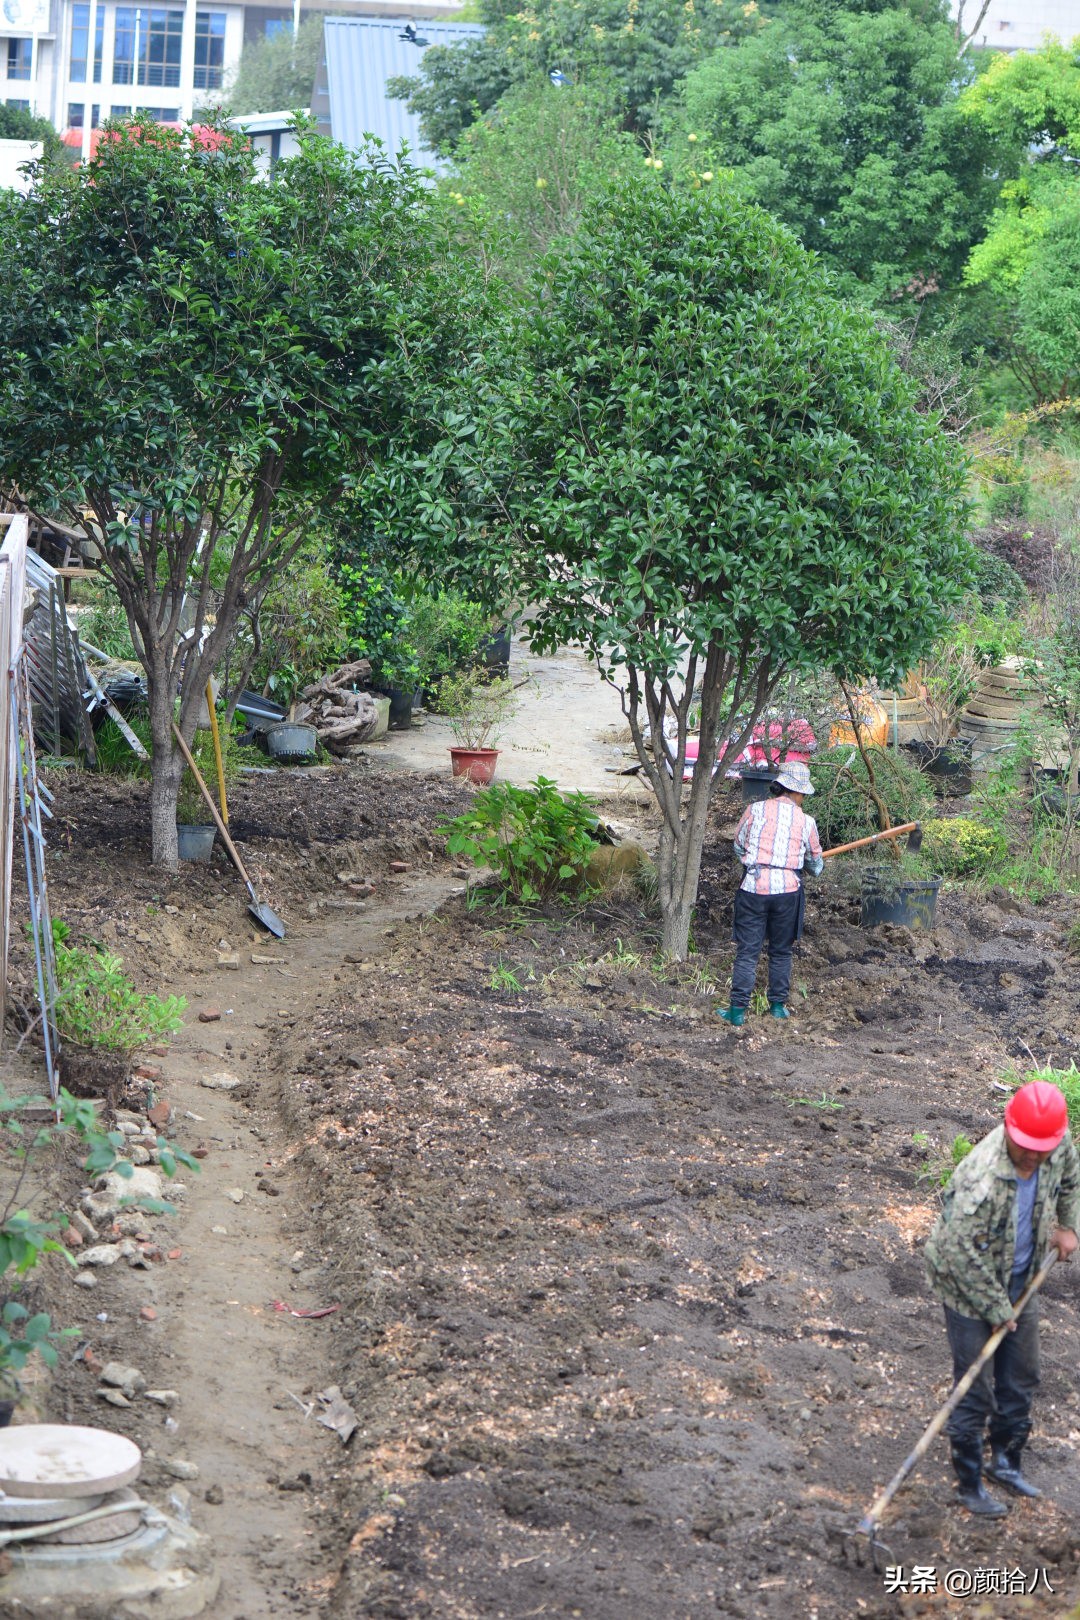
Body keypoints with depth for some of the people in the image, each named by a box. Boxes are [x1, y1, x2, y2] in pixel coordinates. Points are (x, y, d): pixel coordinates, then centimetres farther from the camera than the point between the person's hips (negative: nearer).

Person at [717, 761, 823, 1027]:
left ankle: (738, 1011, 0)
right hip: (787, 890, 0)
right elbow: (815, 860, 19)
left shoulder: (755, 810, 1)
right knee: (781, 951, 16)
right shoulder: (806, 821, 3)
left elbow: (738, 847, 13)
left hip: (753, 886, 0)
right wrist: (816, 868, 43)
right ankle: (778, 1005, 21)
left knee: (747, 952, 2)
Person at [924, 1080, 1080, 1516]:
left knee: (1021, 1378, 18)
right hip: (969, 1288, -7)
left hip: (1019, 1284, 7)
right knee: (975, 1389, 1)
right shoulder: (981, 1180, -37)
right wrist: (997, 1309, -20)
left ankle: (1006, 1460, 37)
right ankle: (969, 1484, 17)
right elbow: (963, 1254, -30)